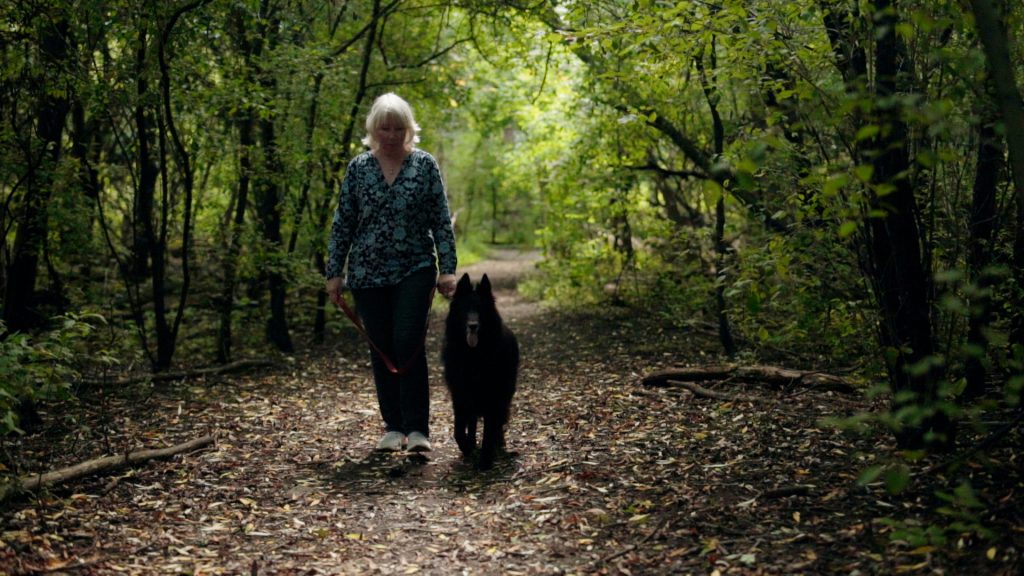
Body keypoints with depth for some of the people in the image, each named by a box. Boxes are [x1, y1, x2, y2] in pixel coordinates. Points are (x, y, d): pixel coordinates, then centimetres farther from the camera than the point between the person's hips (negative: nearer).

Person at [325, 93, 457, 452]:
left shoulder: (425, 165, 2)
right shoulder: (358, 168, 5)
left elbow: (441, 221, 1)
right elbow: (343, 224, 6)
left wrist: (447, 269, -6)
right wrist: (334, 273, 3)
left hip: (414, 271, -2)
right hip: (368, 274, 2)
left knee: (409, 343, -13)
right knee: (381, 350, 6)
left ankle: (418, 428, -7)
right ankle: (393, 427, 17)